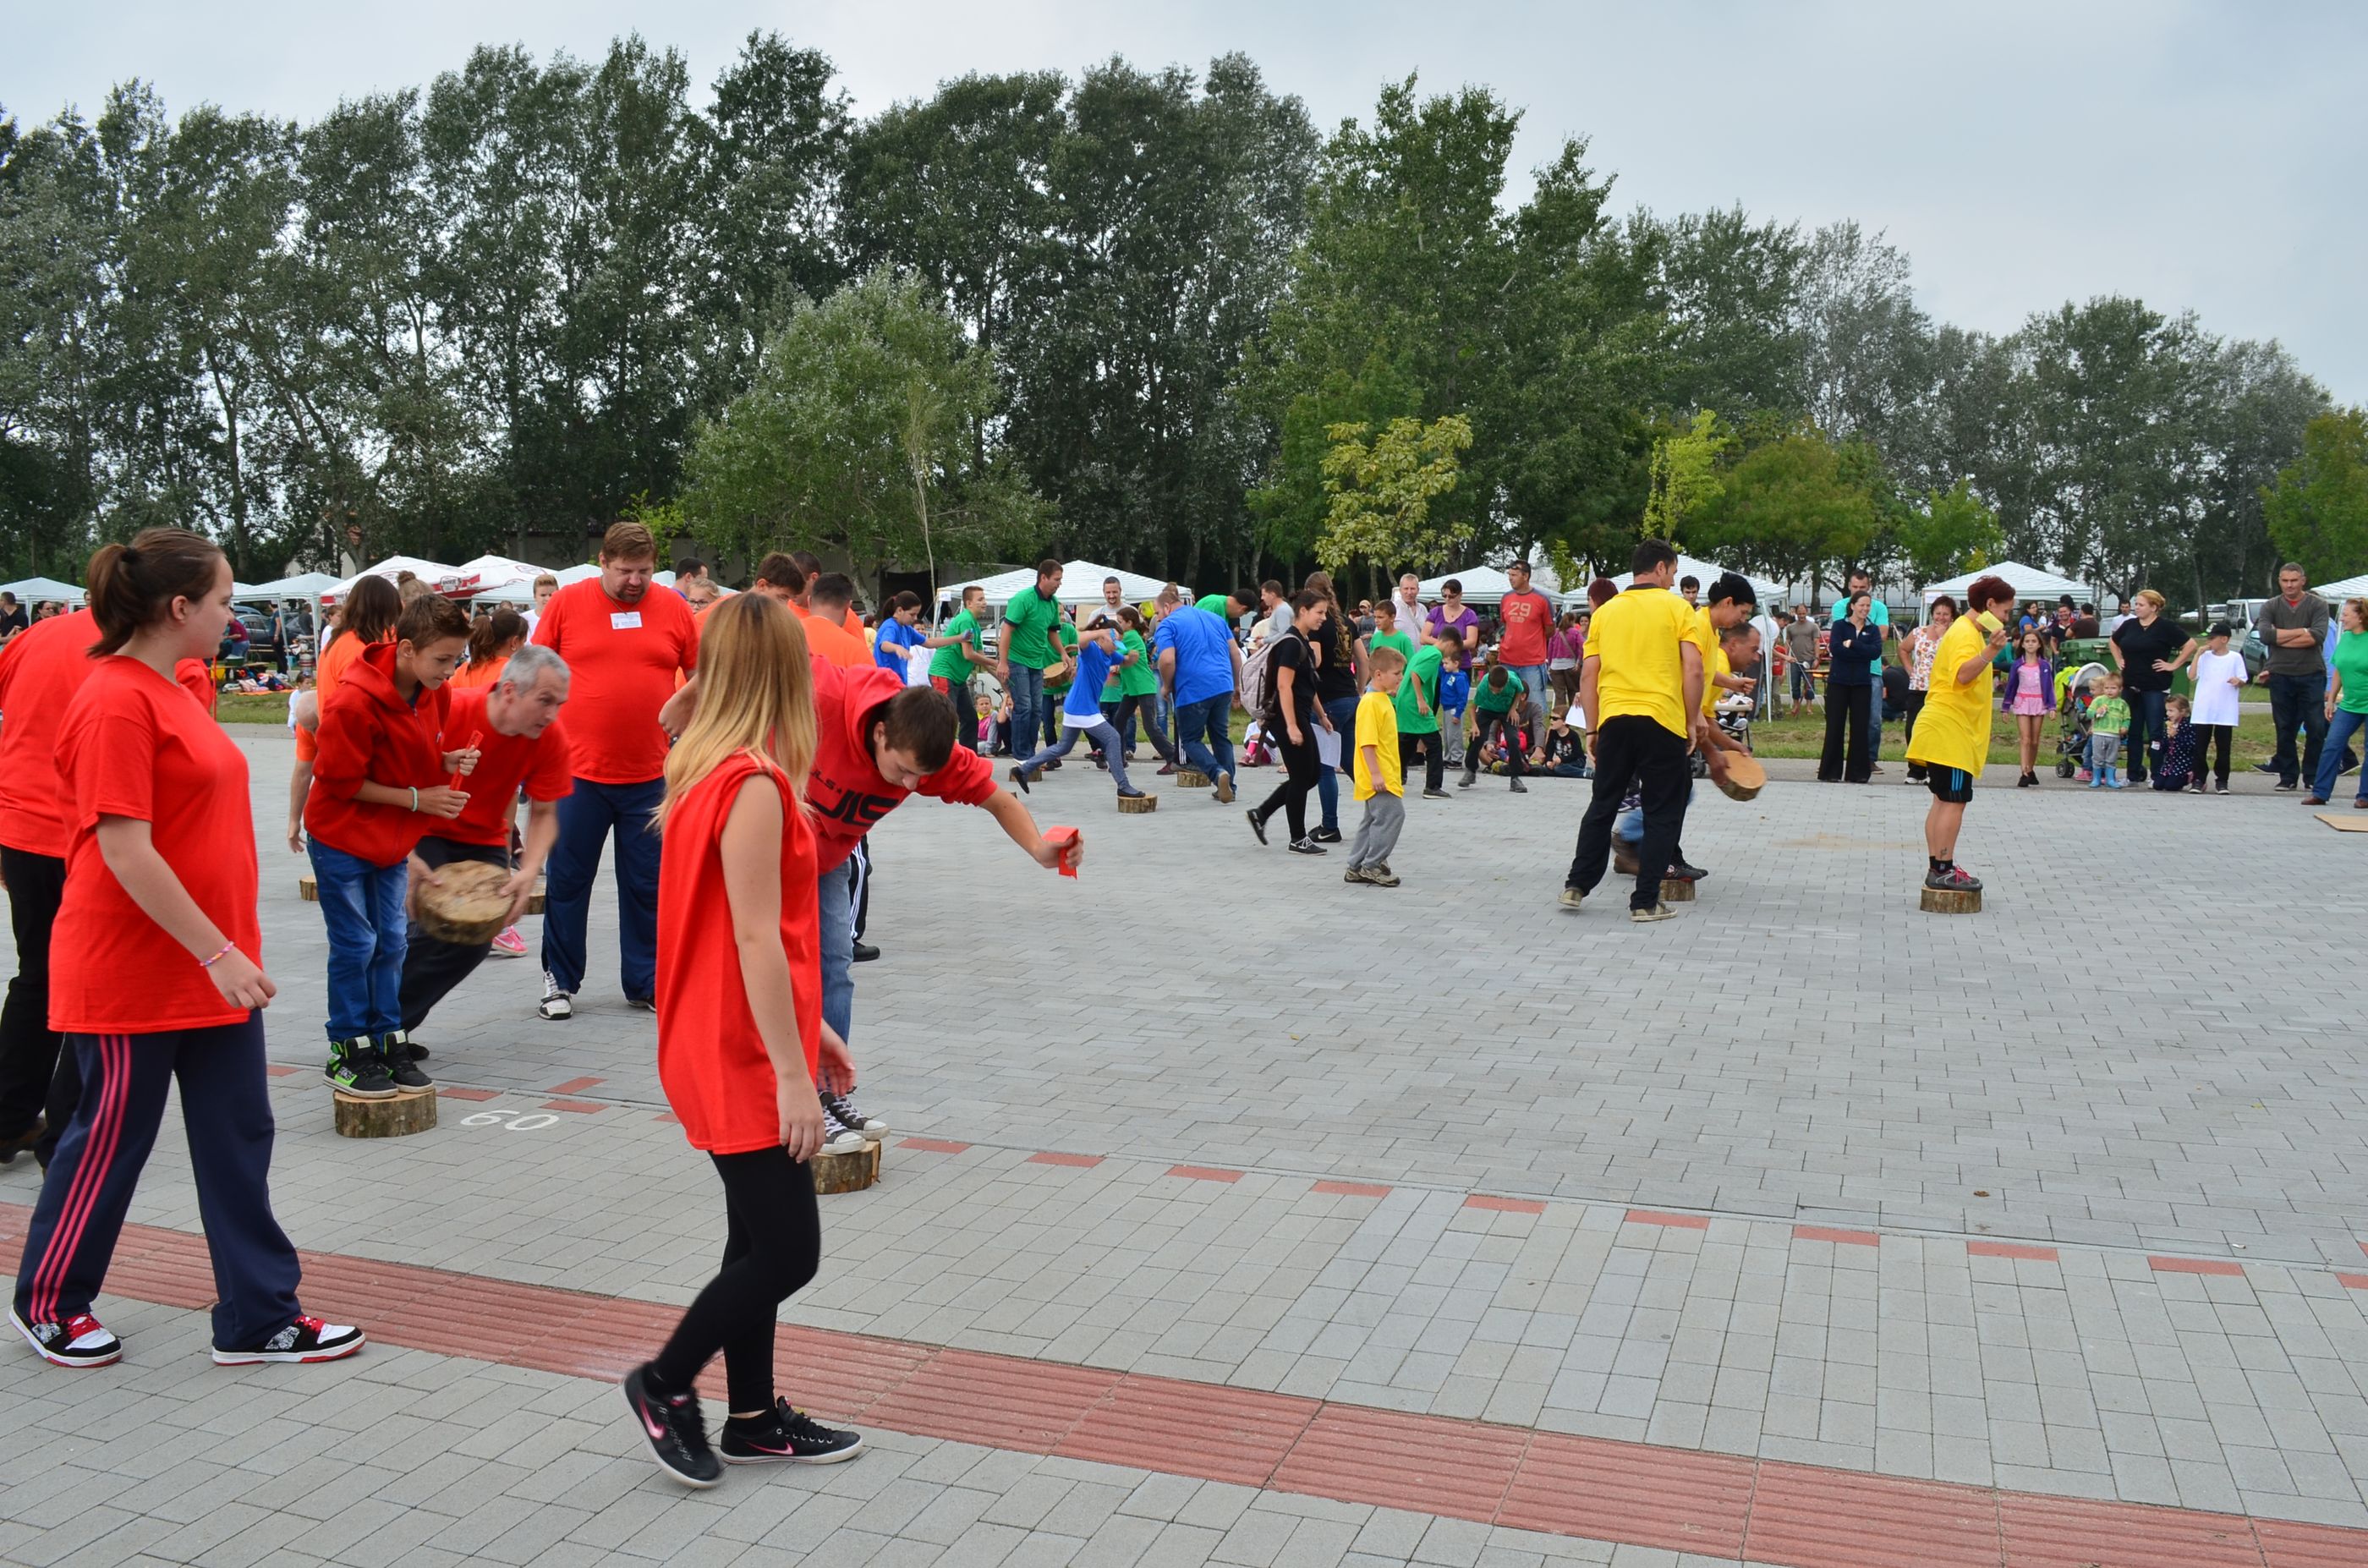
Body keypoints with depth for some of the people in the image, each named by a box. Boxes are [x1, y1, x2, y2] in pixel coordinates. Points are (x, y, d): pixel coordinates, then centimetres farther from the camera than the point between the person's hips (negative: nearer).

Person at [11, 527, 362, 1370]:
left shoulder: (171, 691, 10)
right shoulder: (116, 702, -19)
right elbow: (125, 852, -23)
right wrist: (217, 953, -21)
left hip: (210, 964, 9)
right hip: (132, 975, -9)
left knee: (237, 1138, 10)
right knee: (110, 1138, 9)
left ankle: (260, 1316, 18)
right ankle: (48, 1302, 31)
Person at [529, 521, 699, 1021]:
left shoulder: (674, 609, 3)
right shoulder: (566, 603, 0)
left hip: (650, 775, 1)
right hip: (577, 771, -1)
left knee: (646, 884, 8)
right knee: (567, 880, 7)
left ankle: (645, 982, 21)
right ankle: (559, 981, 21)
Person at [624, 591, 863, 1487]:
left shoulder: (707, 769, 9)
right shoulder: (755, 784, -20)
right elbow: (756, 940, -23)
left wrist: (808, 1030, 19)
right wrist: (793, 1074, -20)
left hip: (726, 1044, 10)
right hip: (741, 1055, -10)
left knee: (760, 1239, 17)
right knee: (788, 1252, 0)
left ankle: (754, 1419, 29)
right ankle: (665, 1385, 17)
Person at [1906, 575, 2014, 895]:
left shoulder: (1964, 631, 19)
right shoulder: (1967, 634, -13)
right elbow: (1963, 674, -32)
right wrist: (1990, 653, -43)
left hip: (1944, 731, 11)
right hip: (1952, 731, -11)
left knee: (1943, 801, 12)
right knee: (1953, 802, -9)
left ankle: (1937, 868, 15)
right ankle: (1943, 870, -8)